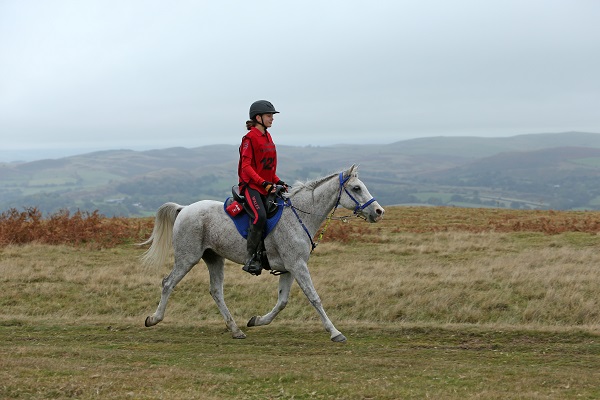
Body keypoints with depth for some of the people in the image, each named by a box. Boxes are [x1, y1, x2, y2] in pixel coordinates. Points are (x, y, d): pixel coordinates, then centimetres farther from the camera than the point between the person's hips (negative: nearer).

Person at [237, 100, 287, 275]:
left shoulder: (267, 137, 16)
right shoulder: (250, 138, -9)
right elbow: (246, 166, -16)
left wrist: (278, 182, 8)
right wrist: (264, 183, -24)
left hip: (267, 187, 9)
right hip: (251, 186, -9)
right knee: (260, 216, -28)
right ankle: (250, 257, -22)